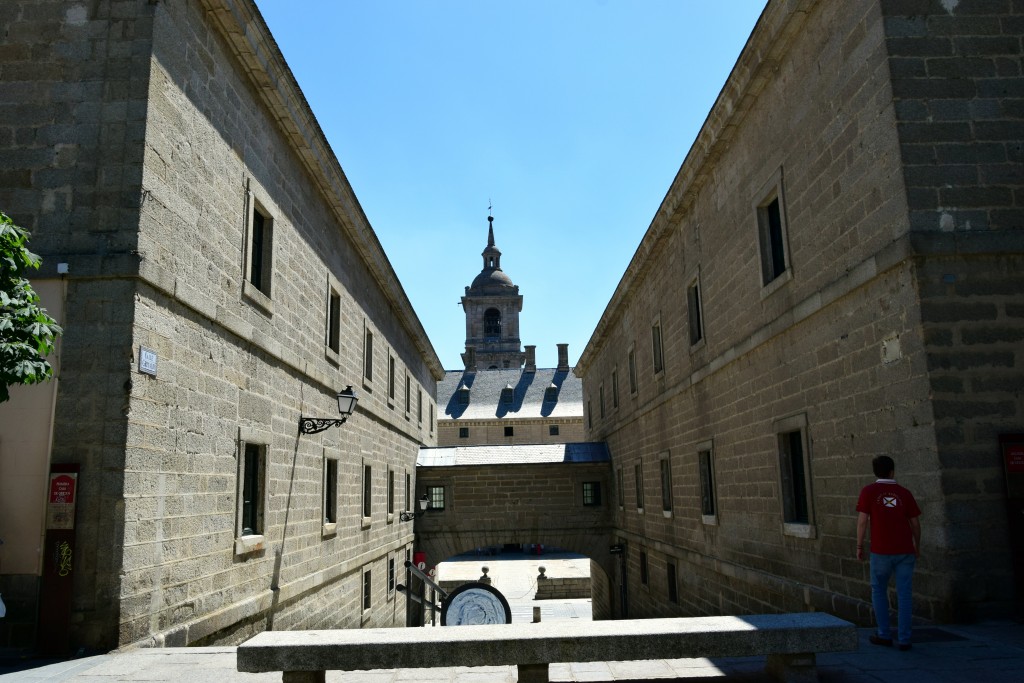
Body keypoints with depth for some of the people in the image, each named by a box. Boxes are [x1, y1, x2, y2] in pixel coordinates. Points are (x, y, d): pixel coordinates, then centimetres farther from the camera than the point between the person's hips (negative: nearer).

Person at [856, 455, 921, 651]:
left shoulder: (868, 491, -3)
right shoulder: (904, 493, 4)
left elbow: (862, 520, -8)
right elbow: (915, 523, 6)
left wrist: (859, 546, 1)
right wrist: (917, 546, 20)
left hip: (881, 551, -2)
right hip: (905, 550, 2)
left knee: (878, 590, 14)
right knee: (903, 594, 6)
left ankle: (884, 635, 14)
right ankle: (904, 639, 6)